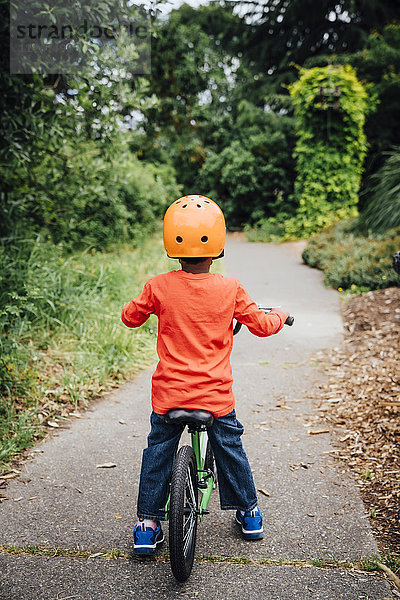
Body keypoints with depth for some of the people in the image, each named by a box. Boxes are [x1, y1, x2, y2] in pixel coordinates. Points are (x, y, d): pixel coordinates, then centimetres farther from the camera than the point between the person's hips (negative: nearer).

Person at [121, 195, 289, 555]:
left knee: (158, 452, 15)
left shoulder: (158, 287, -10)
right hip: (216, 395, 0)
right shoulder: (230, 290, -10)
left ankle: (148, 525, 20)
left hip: (169, 392, 0)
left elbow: (130, 318, 7)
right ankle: (248, 512, 36)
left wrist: (143, 305, 28)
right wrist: (280, 316, 24)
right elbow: (262, 325, 2)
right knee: (230, 450, 20)